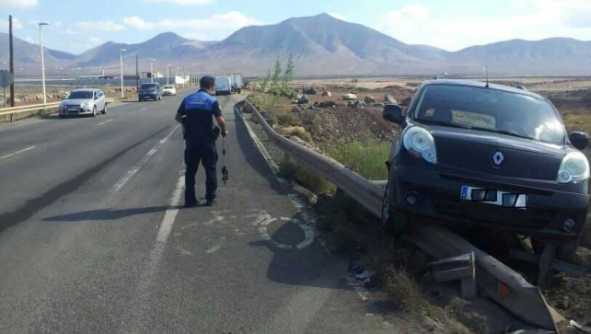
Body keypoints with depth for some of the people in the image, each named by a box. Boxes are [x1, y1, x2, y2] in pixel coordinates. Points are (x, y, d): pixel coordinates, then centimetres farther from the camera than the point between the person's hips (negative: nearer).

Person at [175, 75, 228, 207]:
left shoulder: (187, 99, 6)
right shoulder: (212, 100, -6)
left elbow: (178, 117, 10)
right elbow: (220, 120, -13)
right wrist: (224, 131, 5)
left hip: (191, 140, 3)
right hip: (207, 140, -3)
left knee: (190, 170, 10)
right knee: (210, 169, 10)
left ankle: (190, 200, 11)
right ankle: (210, 198, 12)